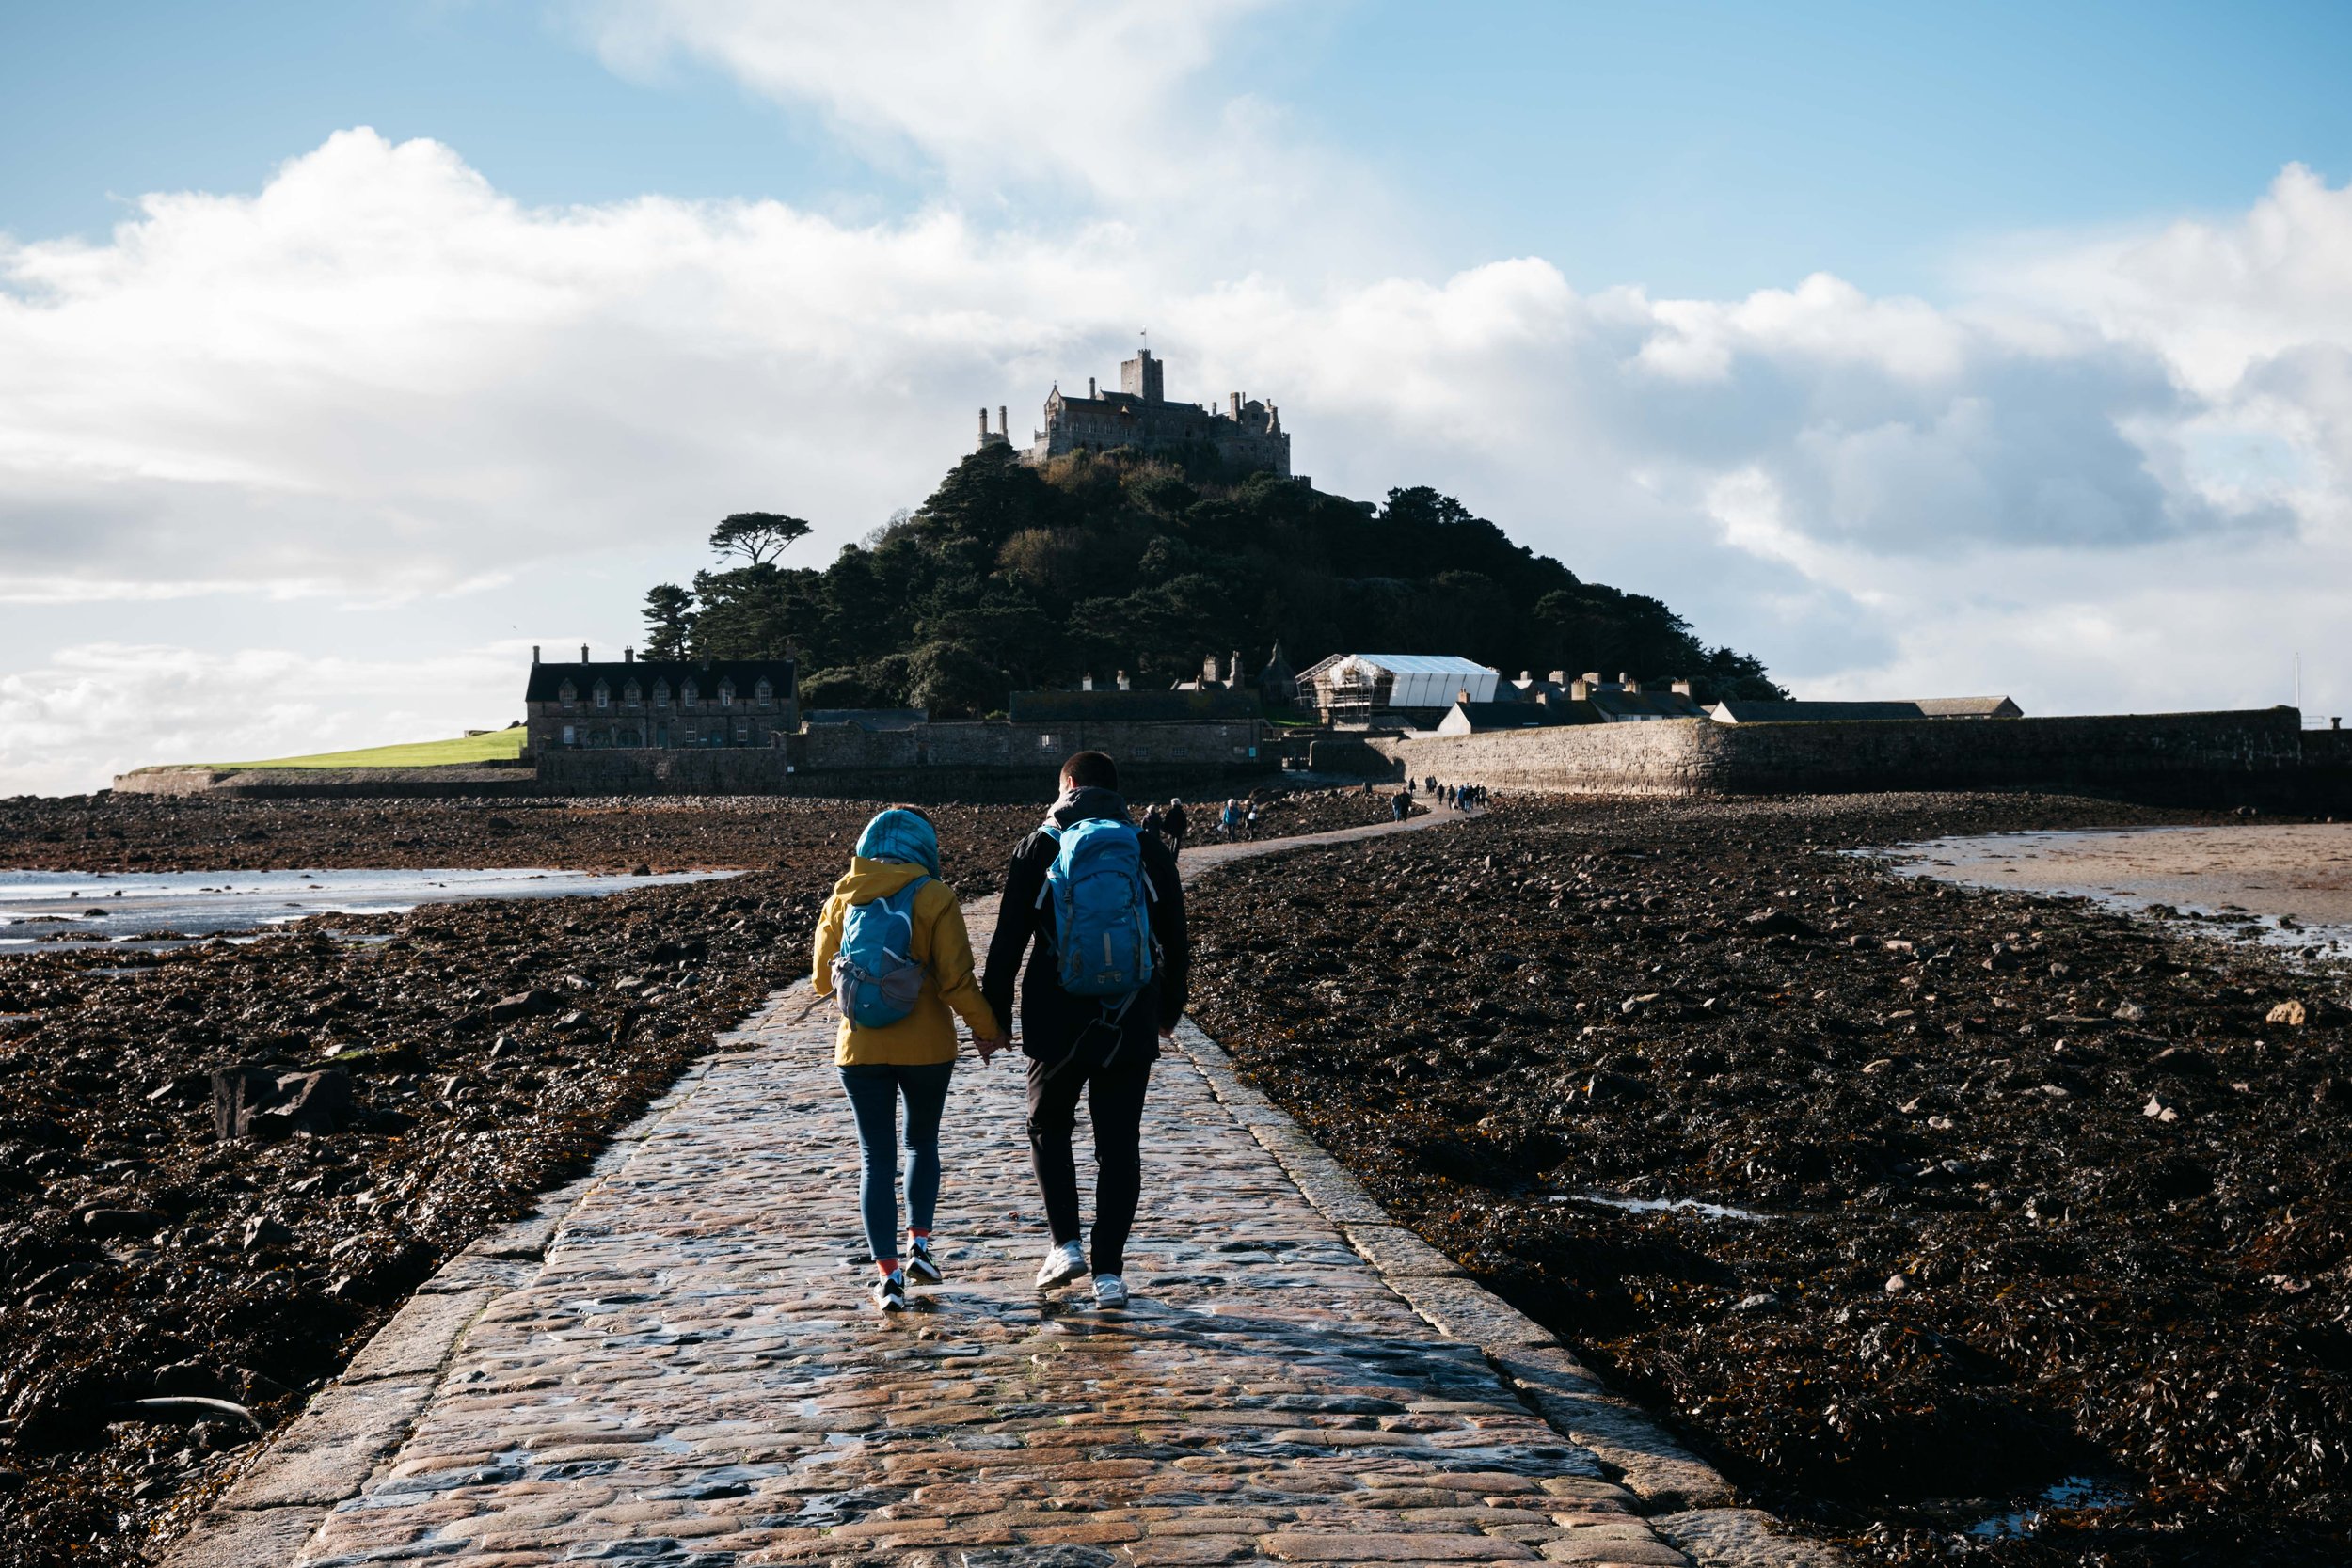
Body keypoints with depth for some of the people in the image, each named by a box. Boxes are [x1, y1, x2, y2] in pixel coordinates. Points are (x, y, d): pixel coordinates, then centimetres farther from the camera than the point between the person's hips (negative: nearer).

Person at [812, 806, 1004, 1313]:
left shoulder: (842, 899, 3)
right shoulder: (934, 897, -7)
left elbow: (822, 979, 11)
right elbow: (956, 981, -10)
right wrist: (987, 1028, 4)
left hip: (860, 1048, 2)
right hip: (926, 1047, -1)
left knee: (876, 1158, 7)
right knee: (923, 1143, 21)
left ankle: (888, 1275, 1)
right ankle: (919, 1246, 15)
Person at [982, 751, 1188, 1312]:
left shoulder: (1038, 849, -1)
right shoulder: (1151, 853, 4)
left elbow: (1007, 942, -1)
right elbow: (1175, 944, 10)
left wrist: (994, 1014, 8)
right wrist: (1168, 1010, 24)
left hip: (1057, 1025, -1)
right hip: (1130, 1029, 1)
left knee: (1048, 1128, 20)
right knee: (1119, 1148, 7)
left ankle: (1066, 1244, 10)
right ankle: (1109, 1272, 7)